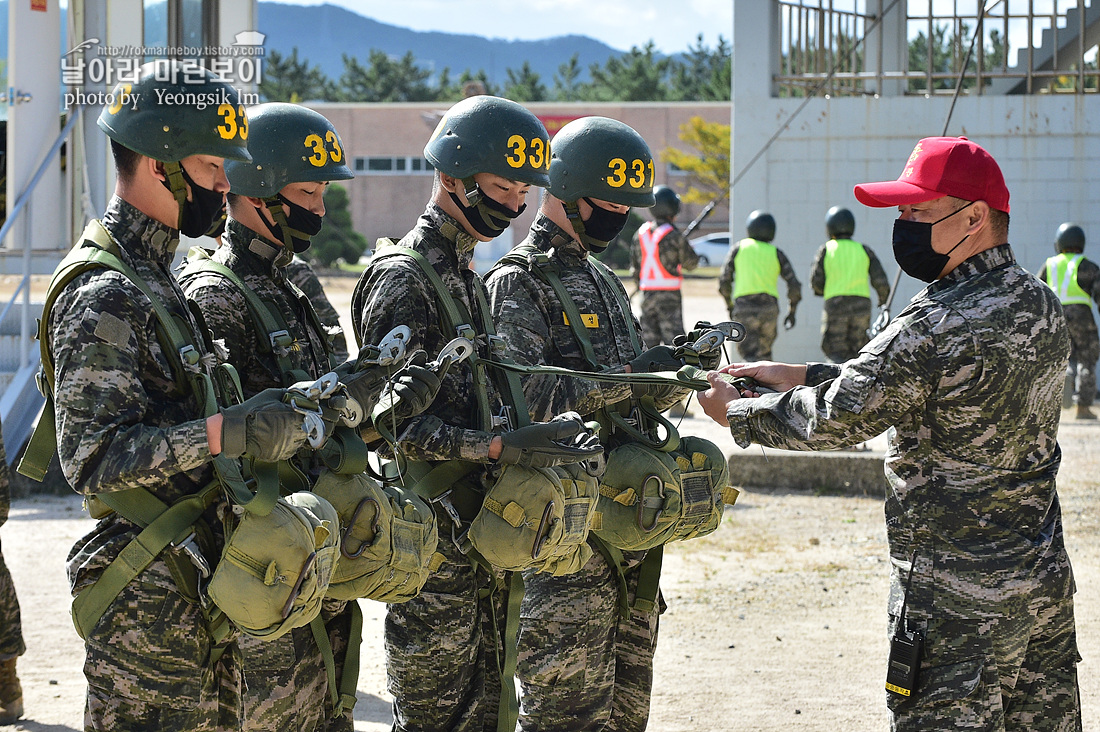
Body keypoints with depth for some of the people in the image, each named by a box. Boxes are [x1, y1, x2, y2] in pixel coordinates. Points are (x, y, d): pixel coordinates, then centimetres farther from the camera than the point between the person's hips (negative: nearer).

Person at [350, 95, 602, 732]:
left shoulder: (467, 276, 16)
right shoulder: (403, 280, -14)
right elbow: (399, 422, -22)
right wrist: (508, 447, -26)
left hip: (482, 533, 9)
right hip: (436, 534, -9)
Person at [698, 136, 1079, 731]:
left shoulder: (937, 325, -22)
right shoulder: (1042, 306, 6)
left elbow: (835, 417, -14)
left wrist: (735, 413, 3)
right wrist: (800, 376, 15)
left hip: (957, 600, -8)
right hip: (1046, 582, 8)